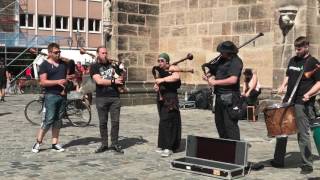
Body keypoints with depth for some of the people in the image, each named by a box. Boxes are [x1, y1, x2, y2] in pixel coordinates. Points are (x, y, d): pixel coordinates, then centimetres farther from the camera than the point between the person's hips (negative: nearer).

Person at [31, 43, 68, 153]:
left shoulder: (63, 64, 14)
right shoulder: (45, 65, -3)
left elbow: (68, 77, 21)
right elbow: (43, 82, -11)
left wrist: (65, 87, 1)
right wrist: (57, 82, -20)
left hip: (62, 95, 6)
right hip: (51, 95, -6)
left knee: (58, 120, 8)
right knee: (49, 120, -10)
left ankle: (55, 143, 13)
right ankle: (38, 142, 2)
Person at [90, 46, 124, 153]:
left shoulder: (111, 64, 12)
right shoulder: (94, 67, 1)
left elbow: (119, 79, 24)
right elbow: (99, 81, -12)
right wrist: (114, 81, -15)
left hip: (115, 97, 3)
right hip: (101, 98, -3)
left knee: (115, 121, 2)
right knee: (103, 122, 5)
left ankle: (114, 144, 9)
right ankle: (104, 144, 13)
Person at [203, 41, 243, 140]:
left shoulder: (236, 61, -14)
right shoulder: (222, 59, 12)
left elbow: (233, 80, -26)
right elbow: (214, 70, 25)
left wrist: (215, 82, -20)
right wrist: (208, 75, 2)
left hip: (229, 97, -9)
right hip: (220, 96, 10)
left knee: (230, 124, -9)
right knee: (219, 122, 17)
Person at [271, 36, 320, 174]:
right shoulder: (293, 60, 14)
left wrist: (309, 94, -23)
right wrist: (283, 86, 7)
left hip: (303, 104, -7)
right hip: (288, 101, 7)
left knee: (303, 133, -4)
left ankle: (307, 164, 6)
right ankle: (278, 160, 23)